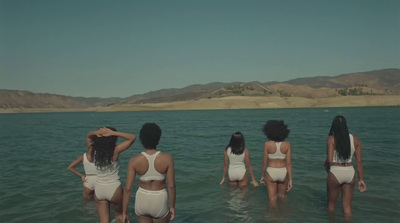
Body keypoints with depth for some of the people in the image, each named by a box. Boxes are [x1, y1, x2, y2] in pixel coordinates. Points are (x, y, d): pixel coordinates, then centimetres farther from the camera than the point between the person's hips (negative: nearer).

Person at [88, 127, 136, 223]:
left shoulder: (95, 150, -4)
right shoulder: (115, 151, -17)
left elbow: (88, 136, 15)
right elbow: (132, 137, -14)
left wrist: (96, 132, -8)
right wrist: (113, 133, -19)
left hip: (98, 189, 4)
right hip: (114, 188, -4)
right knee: (120, 214, 26)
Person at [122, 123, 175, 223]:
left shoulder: (134, 160, -14)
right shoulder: (167, 158, -16)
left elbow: (127, 188, -12)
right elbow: (171, 186, -12)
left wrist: (124, 212, -1)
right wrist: (172, 207, 2)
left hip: (142, 200, 2)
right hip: (160, 201, -1)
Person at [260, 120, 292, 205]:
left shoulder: (267, 144, -13)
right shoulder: (287, 144, -9)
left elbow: (264, 162, -6)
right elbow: (288, 163, -9)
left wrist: (262, 176, 7)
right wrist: (290, 179, -2)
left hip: (271, 172, -2)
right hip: (283, 172, 2)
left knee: (272, 200, 9)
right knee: (282, 196, 26)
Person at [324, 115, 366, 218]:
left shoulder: (331, 139, -12)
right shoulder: (355, 140, 0)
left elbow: (329, 159, -19)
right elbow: (359, 161, 2)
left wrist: (326, 166, 4)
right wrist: (361, 179, 9)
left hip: (335, 172, -3)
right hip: (350, 173, 3)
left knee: (331, 204, 19)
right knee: (347, 207, 13)